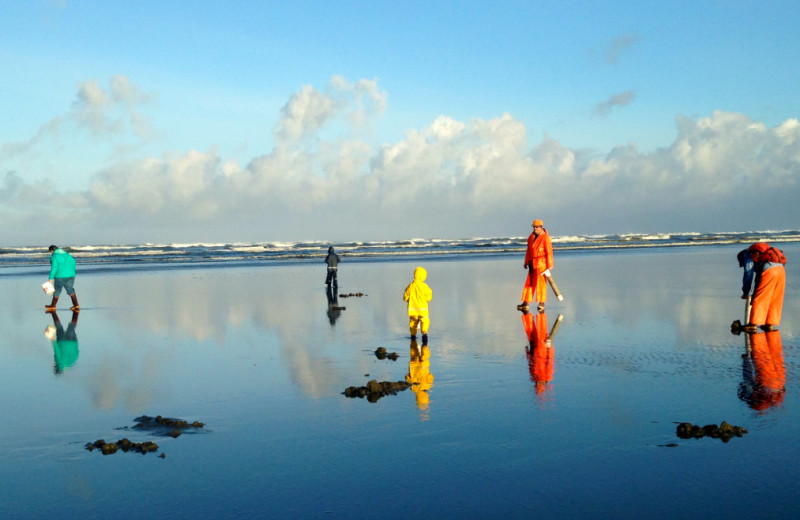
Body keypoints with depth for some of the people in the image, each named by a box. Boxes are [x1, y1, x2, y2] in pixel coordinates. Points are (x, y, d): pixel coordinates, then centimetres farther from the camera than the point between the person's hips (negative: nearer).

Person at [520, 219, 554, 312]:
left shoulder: (545, 238, -10)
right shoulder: (531, 237, 12)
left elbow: (549, 252, -12)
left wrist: (549, 265, -14)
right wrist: (526, 262, 18)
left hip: (541, 263, -7)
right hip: (532, 263, 7)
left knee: (541, 282, -3)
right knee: (529, 282, 5)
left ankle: (541, 304, 5)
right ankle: (526, 303, 7)